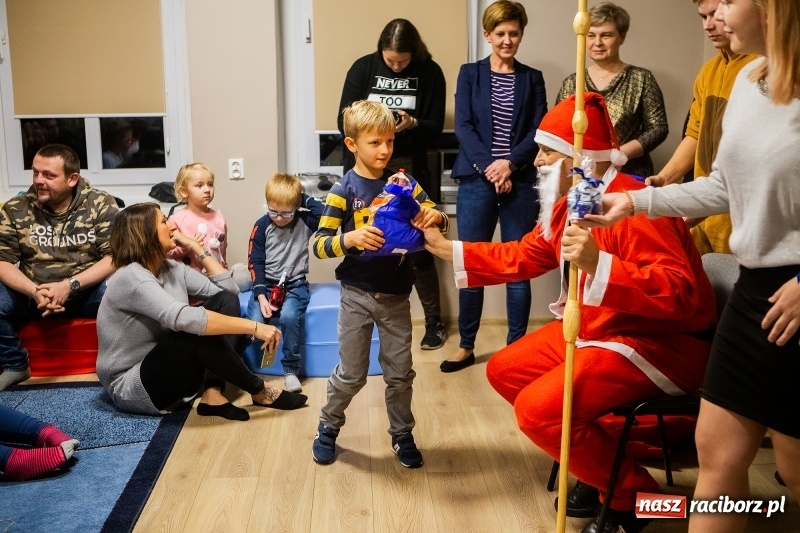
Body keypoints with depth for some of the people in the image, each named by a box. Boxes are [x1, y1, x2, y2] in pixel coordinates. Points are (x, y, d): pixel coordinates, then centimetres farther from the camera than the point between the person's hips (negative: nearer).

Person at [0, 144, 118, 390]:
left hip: (88, 292, -3)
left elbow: (114, 257, -12)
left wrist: (70, 285, -25)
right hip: (33, 294, 3)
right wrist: (35, 292, -23)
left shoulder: (101, 204, -7)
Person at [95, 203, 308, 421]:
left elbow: (229, 289, 4)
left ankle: (213, 393, -18)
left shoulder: (171, 268, 5)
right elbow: (184, 319, -36)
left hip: (165, 369, 9)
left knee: (226, 300, -6)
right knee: (202, 332, -32)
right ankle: (260, 392, -11)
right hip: (132, 387, -9)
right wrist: (254, 327, -38)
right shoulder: (131, 277, -22)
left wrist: (195, 247, 2)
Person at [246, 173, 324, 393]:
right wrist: (261, 295, -16)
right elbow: (255, 262, -4)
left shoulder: (304, 221, -2)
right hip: (267, 283, 1)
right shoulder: (261, 226, -2)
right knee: (254, 321, -25)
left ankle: (291, 369, -14)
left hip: (295, 284, -1)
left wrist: (305, 198, -12)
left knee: (289, 316, -31)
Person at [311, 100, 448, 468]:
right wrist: (351, 238, -32)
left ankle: (402, 435, 32)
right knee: (351, 374, 9)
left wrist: (436, 217, -24)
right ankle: (328, 427, 34)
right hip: (357, 295, -2)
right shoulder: (344, 190, -9)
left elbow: (434, 219, 0)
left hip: (396, 295, 3)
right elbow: (318, 245, -13)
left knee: (400, 373, 12)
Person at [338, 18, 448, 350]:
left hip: (408, 169, -1)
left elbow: (435, 128, -1)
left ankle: (434, 321, 13)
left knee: (417, 245, 0)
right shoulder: (363, 68, 0)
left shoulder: (430, 73, -1)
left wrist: (412, 124, -21)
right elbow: (343, 121, 0)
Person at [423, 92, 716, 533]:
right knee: (504, 370, 9)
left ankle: (632, 493, 3)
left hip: (663, 344, -10)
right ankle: (599, 462, 17)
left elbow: (680, 293, -34)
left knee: (539, 408, -22)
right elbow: (523, 256, 12)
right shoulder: (571, 203, 4)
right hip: (598, 330, 10)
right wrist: (444, 247, 7)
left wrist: (599, 265, -45)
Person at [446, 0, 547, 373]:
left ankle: (516, 347, 15)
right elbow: (462, 126, -1)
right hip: (476, 181, 0)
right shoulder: (470, 74, 8)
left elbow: (539, 130, 2)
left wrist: (510, 163, -14)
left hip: (521, 183, 1)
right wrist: (488, 168, -14)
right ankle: (466, 346, 16)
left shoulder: (532, 79, 11)